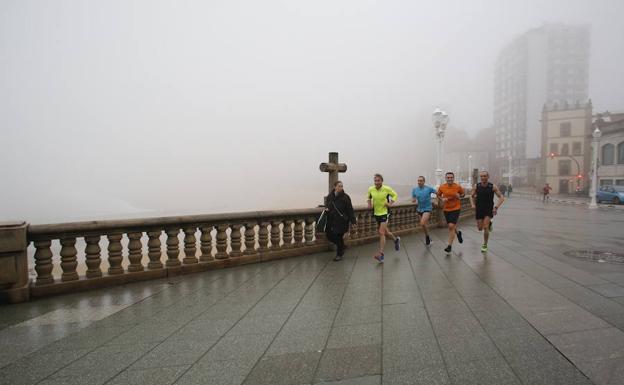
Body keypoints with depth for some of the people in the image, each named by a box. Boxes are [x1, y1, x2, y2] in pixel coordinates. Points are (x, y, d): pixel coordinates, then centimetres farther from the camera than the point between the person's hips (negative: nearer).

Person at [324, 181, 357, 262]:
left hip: (341, 221, -5)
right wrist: (326, 209, -4)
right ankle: (341, 247, 36)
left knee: (338, 237, -2)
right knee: (330, 237, 7)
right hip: (331, 220, 5)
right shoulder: (329, 196, 5)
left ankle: (339, 255, 19)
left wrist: (352, 221, -7)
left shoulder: (345, 197, -7)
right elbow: (327, 206, 21)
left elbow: (350, 210, -7)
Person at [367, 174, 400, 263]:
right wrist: (369, 204, 0)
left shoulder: (387, 189, -12)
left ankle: (381, 254, -11)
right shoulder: (370, 189, -3)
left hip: (384, 213, -5)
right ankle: (396, 240, 47)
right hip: (376, 214, 5)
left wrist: (391, 203, -10)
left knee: (381, 233, -12)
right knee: (385, 232, 17)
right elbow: (369, 197, 17)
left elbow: (395, 195, 3)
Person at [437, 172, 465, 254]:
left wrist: (460, 196, -13)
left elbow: (463, 194, 8)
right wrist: (442, 199, -9)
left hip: (455, 209, -3)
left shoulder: (458, 187, -9)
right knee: (451, 226, 17)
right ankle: (458, 233, 52)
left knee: (451, 226, -14)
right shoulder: (441, 187, -5)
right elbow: (438, 195, 11)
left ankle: (450, 246, -5)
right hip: (446, 209, 4)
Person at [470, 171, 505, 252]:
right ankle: (489, 224, 43)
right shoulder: (476, 186, -3)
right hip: (479, 209, 3)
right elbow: (471, 196, 12)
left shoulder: (492, 187, -9)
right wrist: (473, 204, -4)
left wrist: (496, 207, -18)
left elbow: (501, 197, -6)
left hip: (489, 209, -3)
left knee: (485, 227, -12)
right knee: (480, 228, 7)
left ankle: (485, 245, 7)